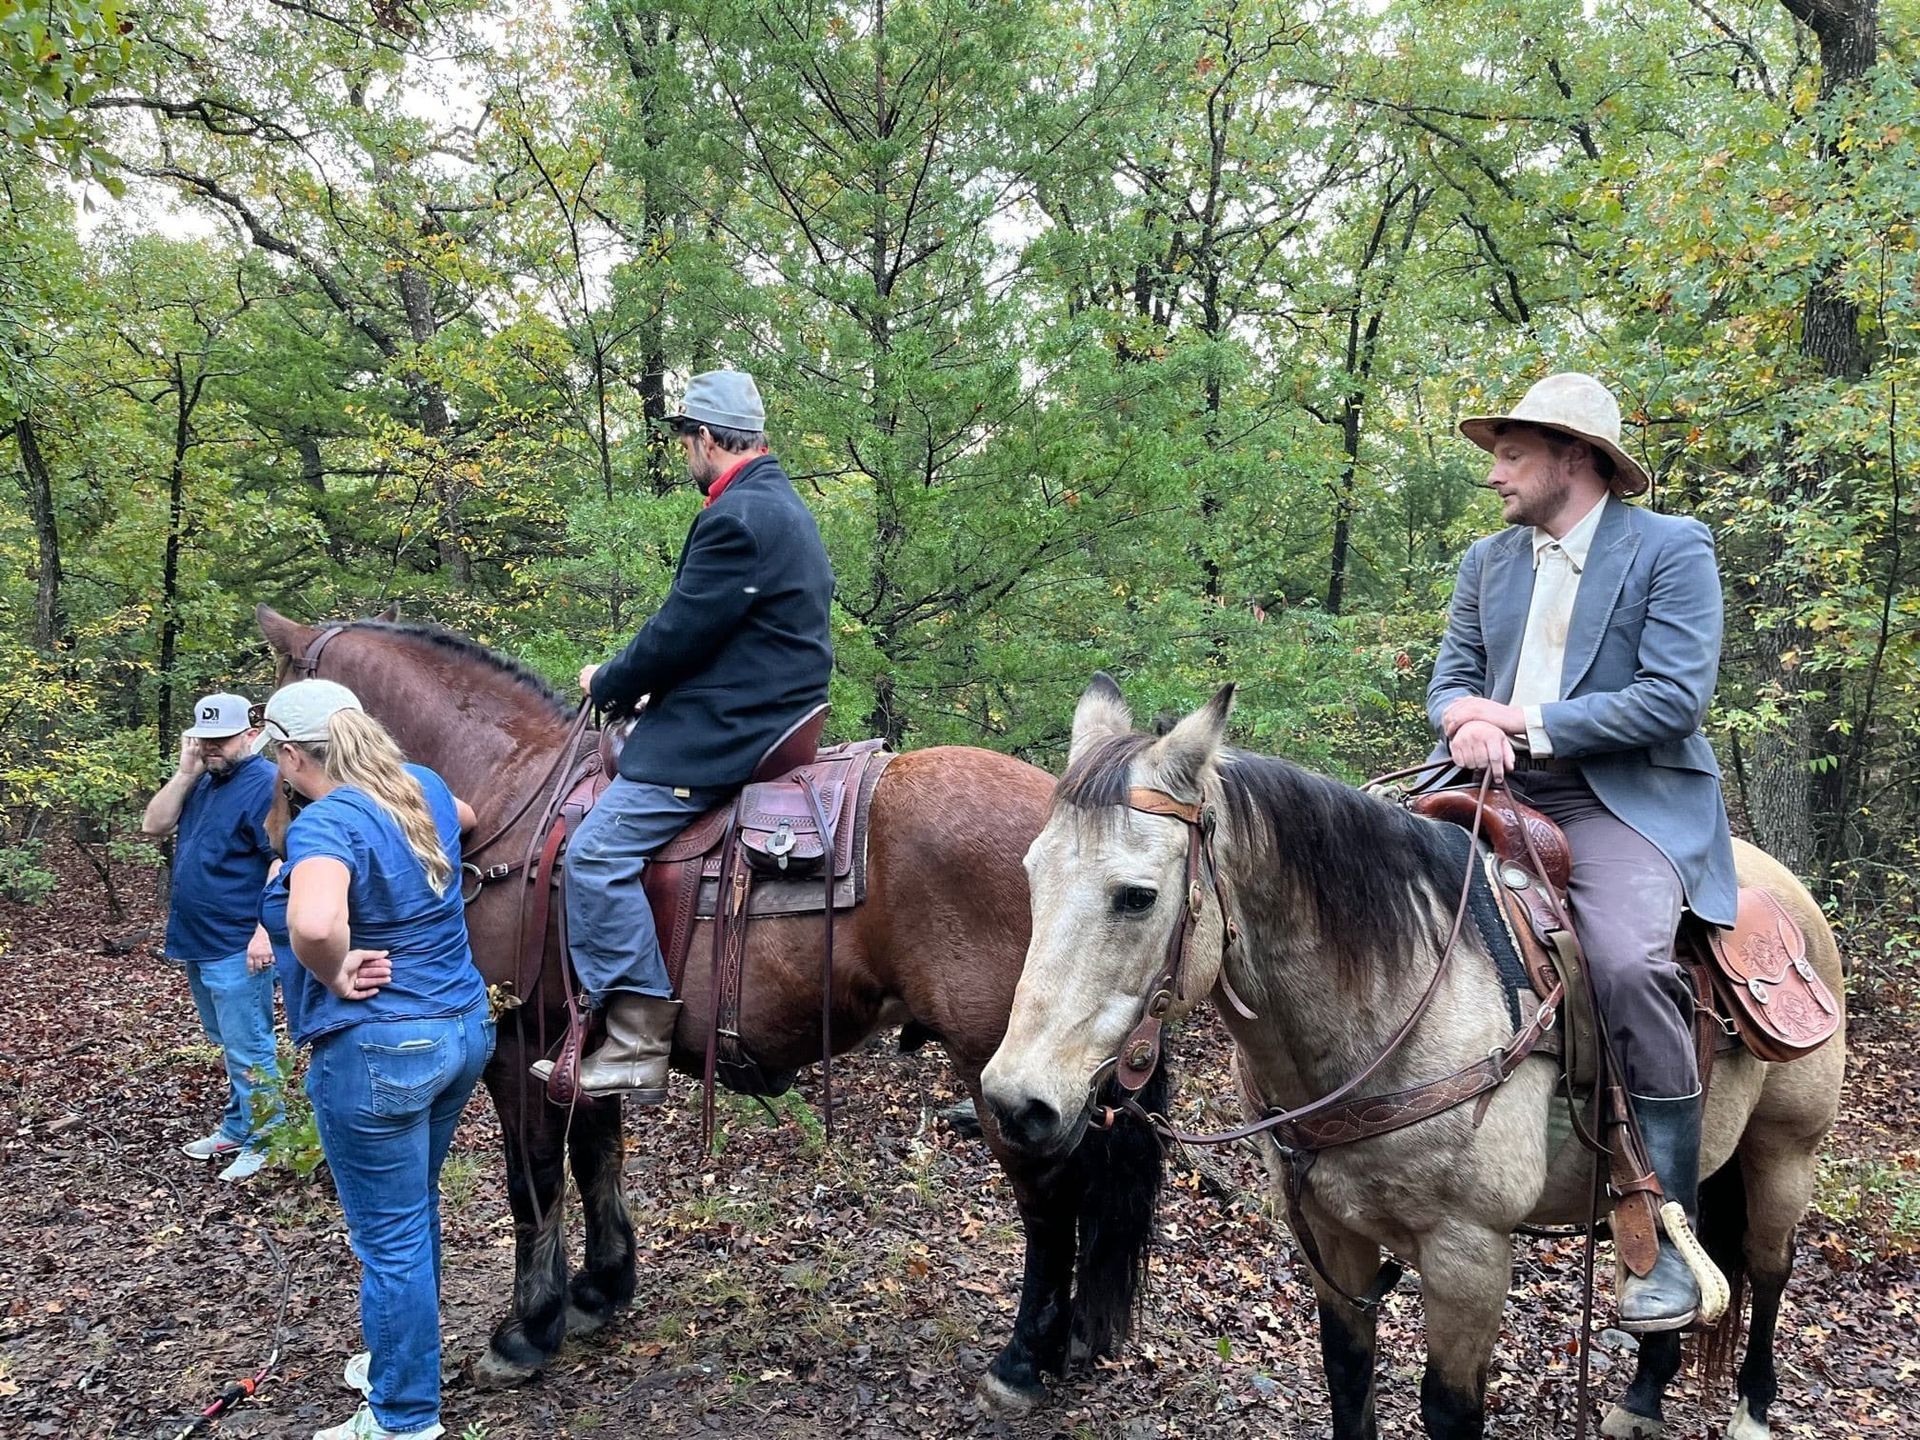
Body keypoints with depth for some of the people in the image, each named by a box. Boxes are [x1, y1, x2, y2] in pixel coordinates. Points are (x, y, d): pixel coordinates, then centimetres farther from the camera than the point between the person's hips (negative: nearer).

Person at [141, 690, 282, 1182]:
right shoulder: (202, 783, 11)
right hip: (195, 942, 9)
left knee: (247, 1050, -1)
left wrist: (266, 930, -25)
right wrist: (186, 771, -6)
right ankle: (237, 1128, 32)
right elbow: (153, 826, 4)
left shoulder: (265, 784, -16)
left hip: (237, 947, -9)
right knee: (230, 1046, 20)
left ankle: (264, 1143, 10)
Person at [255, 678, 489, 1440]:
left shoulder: (325, 822, -21)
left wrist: (334, 977, -21)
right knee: (415, 1210, 26)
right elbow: (465, 818, 29)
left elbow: (314, 923, -42)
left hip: (379, 1052, -8)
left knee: (390, 1237, 7)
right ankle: (404, 1359, 44)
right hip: (462, 1028, 8)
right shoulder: (422, 786, 3)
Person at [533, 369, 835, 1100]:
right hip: (770, 718, 12)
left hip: (726, 733, -12)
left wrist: (607, 683, -1)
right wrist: (632, 683, 17)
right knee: (620, 763, 26)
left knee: (598, 851, -15)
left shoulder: (736, 516, -18)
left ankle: (639, 1043, -15)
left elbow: (678, 633, -19)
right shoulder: (784, 507, 17)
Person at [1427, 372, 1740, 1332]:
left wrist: (1527, 725, -15)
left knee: (1629, 961, -32)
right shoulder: (1487, 560, 17)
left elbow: (1674, 698, -12)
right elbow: (1450, 674, 15)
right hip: (1502, 791, 6)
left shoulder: (1672, 547, -2)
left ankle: (1671, 1238, -18)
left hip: (1627, 800, -6)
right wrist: (1467, 717, -10)